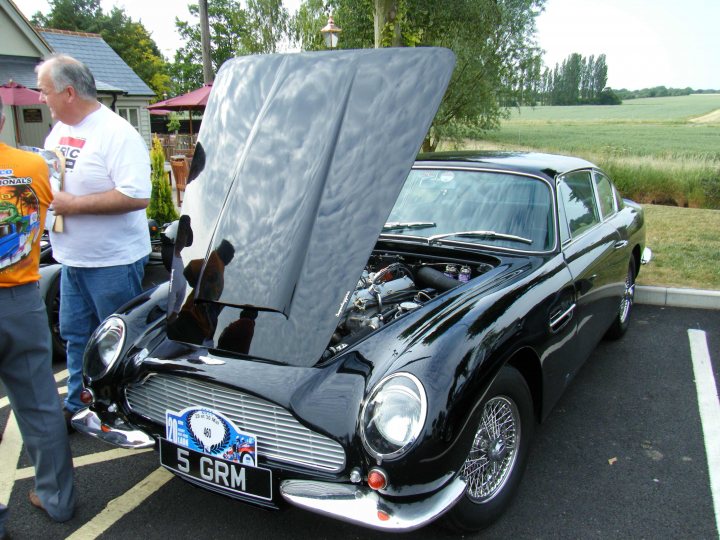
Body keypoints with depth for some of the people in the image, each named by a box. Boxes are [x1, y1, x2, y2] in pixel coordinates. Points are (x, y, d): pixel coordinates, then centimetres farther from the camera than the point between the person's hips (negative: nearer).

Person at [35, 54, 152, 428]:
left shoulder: (117, 134, -17)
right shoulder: (58, 131, 10)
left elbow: (137, 195, -27)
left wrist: (73, 204, -23)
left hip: (113, 261, -9)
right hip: (72, 258, 9)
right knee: (74, 335, 19)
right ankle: (77, 406, 35)